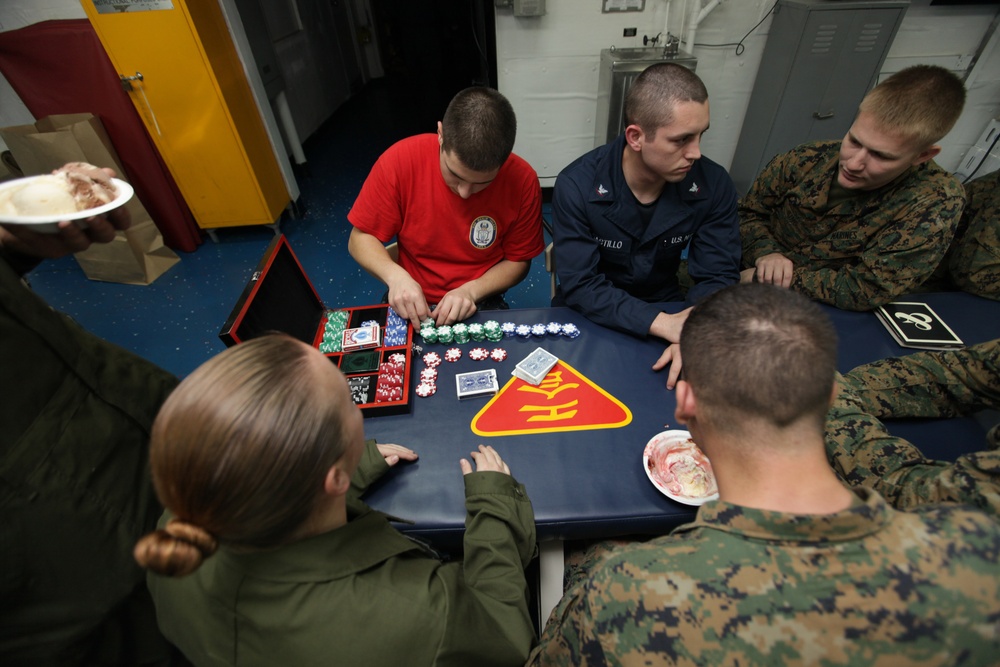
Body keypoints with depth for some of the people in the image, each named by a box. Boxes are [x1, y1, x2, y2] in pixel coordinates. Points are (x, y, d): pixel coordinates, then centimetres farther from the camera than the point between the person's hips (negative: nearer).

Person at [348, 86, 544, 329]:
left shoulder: (523, 181, -15)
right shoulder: (401, 160, -15)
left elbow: (518, 261, -2)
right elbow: (361, 238, -5)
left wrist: (471, 290, -19)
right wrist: (395, 276, -24)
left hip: (482, 307, 0)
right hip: (412, 307, 1)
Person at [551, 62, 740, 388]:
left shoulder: (713, 184, -11)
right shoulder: (577, 185, -21)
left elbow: (717, 277, -11)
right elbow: (579, 286, -24)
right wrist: (662, 324, -36)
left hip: (667, 307, 3)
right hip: (593, 317, -3)